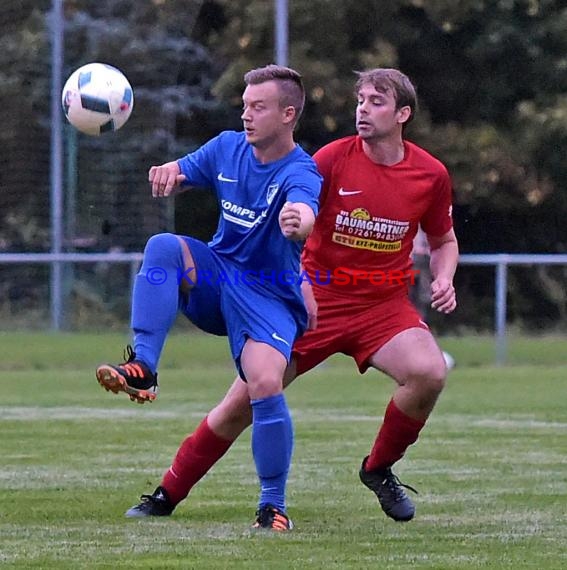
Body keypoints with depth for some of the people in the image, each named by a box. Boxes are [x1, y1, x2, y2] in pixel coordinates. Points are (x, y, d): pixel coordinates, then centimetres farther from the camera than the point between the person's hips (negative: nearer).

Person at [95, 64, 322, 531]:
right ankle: (142, 368, -33)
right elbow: (173, 179, 12)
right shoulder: (228, 148, 1)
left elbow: (306, 214, -41)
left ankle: (273, 506, -8)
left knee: (265, 387, -25)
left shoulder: (299, 173, -19)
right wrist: (168, 175, -14)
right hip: (215, 275, 5)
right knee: (163, 247, -26)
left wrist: (297, 222, -68)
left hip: (269, 296, -5)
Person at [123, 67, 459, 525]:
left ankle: (379, 469, -1)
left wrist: (443, 280, -6)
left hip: (384, 303, 1)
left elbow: (443, 241, 14)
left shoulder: (431, 174, -3)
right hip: (316, 298, -1)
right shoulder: (333, 159, -10)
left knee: (430, 372, -27)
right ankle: (167, 497, 11)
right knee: (243, 401, -5)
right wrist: (298, 283, -27)